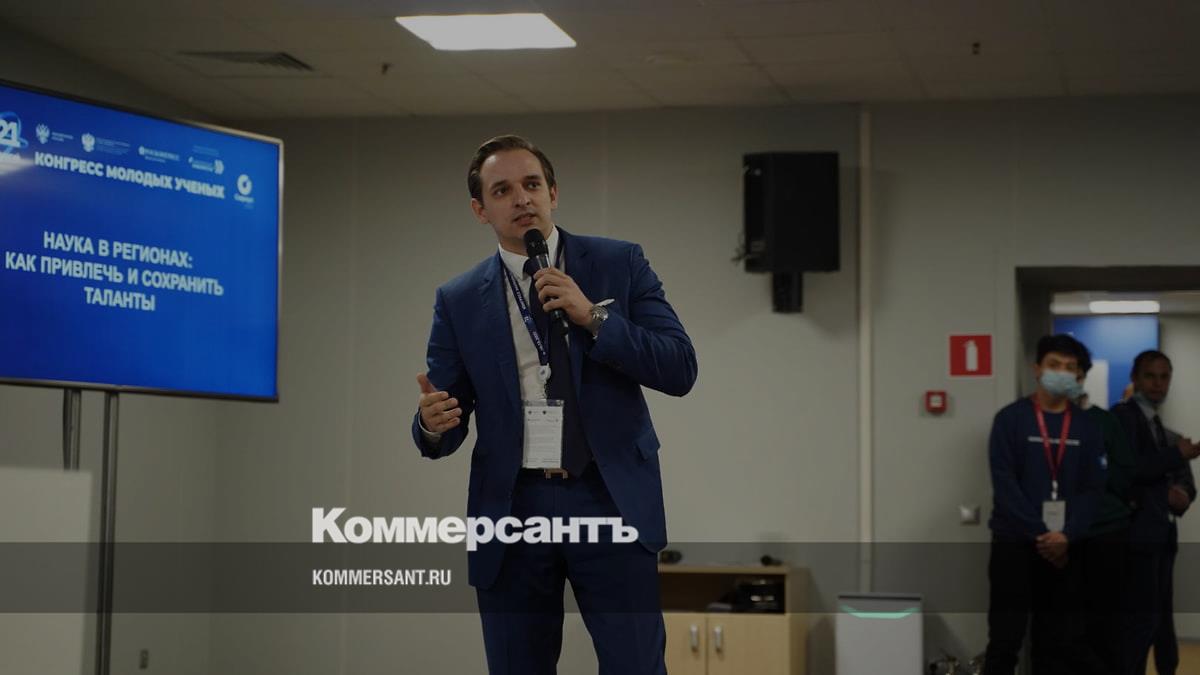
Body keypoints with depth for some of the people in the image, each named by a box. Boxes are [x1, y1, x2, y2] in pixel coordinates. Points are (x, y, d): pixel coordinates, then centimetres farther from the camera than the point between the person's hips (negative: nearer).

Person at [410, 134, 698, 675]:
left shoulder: (619, 264, 5)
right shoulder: (459, 301, 8)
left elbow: (680, 370, -3)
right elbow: (443, 427, 6)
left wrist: (592, 316, -13)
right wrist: (433, 422, -18)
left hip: (610, 503, -1)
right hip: (512, 510, 2)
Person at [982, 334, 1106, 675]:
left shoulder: (1086, 427, 8)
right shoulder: (1010, 419, -2)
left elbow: (1092, 488, 2)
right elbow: (1004, 484, -8)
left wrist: (1066, 535, -13)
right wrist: (1039, 534, -15)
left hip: (1064, 547, 3)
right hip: (1014, 543, -3)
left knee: (1059, 641, 6)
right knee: (1005, 638, -4)